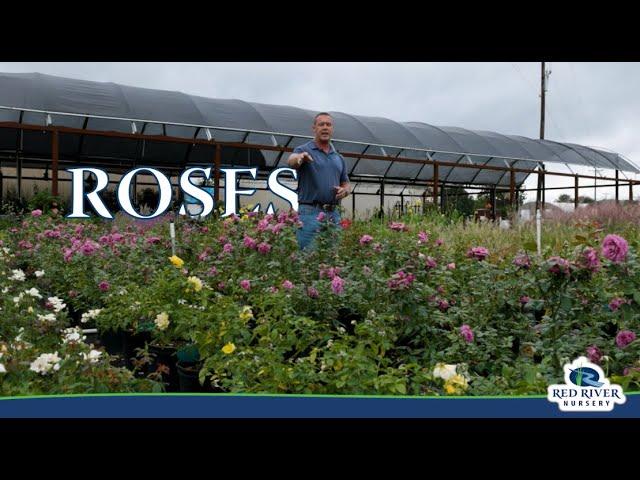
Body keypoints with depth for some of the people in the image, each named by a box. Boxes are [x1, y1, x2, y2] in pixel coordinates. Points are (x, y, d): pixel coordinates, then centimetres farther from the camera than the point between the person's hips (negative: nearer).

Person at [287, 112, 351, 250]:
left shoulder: (339, 158, 19)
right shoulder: (303, 150, 1)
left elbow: (346, 183, 24)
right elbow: (291, 161, -21)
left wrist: (344, 190, 0)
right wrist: (300, 157, -45)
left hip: (334, 214, 6)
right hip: (311, 212, -5)